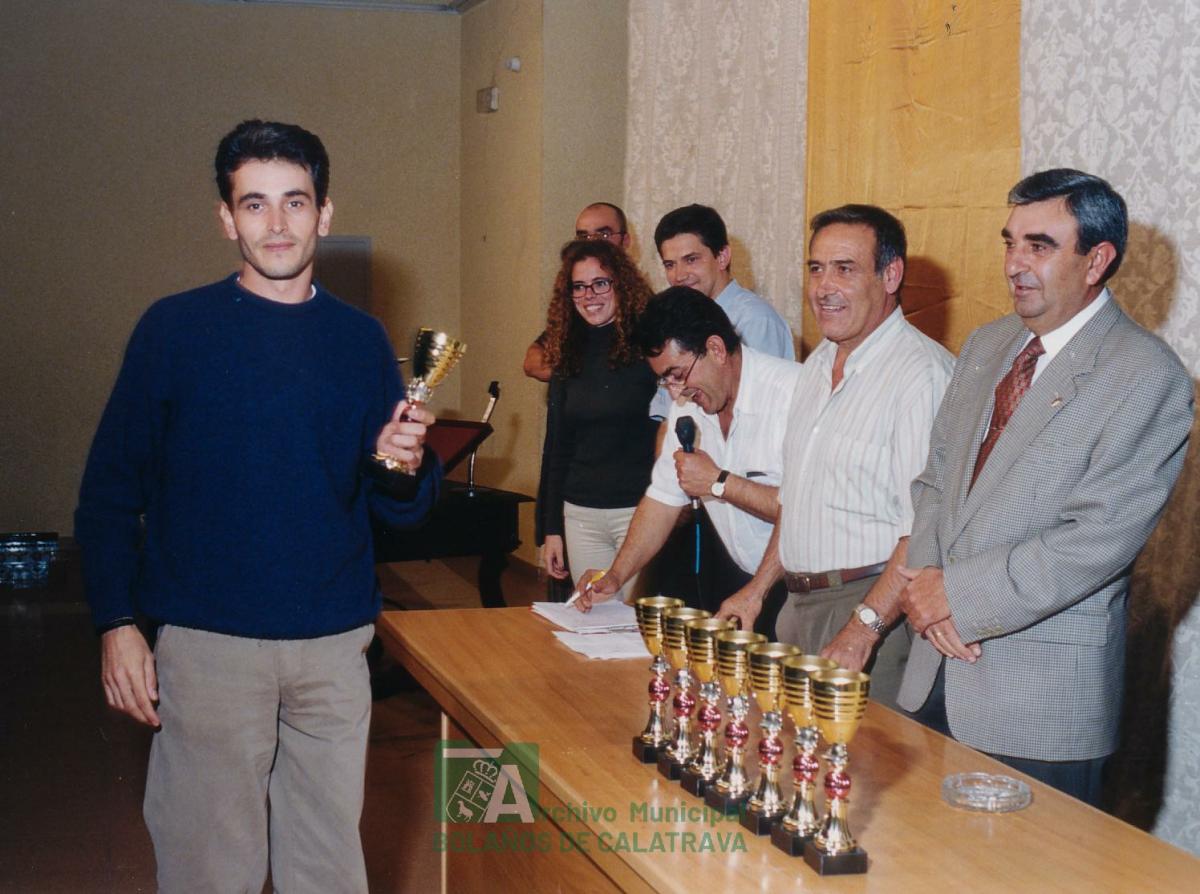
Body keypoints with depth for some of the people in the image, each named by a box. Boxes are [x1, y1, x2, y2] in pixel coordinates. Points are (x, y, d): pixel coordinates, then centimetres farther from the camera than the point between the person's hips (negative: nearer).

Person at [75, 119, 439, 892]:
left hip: (336, 645, 3)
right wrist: (116, 623, -9)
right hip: (208, 645, -3)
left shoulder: (361, 339, 7)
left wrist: (406, 466, -13)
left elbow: (403, 508, 10)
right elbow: (110, 488, -1)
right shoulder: (174, 329, -1)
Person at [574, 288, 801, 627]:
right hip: (738, 576, 7)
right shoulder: (687, 404, 6)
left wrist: (719, 483, -18)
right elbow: (663, 497, 12)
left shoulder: (792, 391, -20)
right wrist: (615, 577, 3)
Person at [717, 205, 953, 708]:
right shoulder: (819, 363, 13)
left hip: (874, 608, -8)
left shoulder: (922, 372, -17)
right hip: (799, 605, 8)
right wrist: (757, 590, 16)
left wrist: (863, 628, -27)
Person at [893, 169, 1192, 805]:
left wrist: (958, 594, -15)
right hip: (936, 678, 6)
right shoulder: (985, 346, 11)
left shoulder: (1147, 376, -12)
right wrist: (925, 579, -5)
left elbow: (1099, 539, -19)